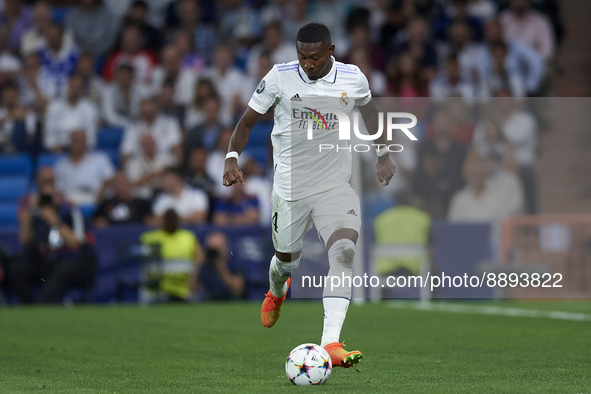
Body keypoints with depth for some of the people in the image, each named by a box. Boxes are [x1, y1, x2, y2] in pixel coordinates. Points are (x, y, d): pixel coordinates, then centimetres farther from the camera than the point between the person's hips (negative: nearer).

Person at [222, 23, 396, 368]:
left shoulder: (353, 79, -4)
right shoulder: (280, 77, -8)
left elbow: (369, 110, 19)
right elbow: (248, 121, 1)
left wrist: (384, 154, 12)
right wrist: (232, 157, -15)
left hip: (335, 185, 0)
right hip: (290, 187, 0)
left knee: (344, 252, -24)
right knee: (287, 259, 14)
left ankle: (331, 343, -31)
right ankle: (276, 292, 56)